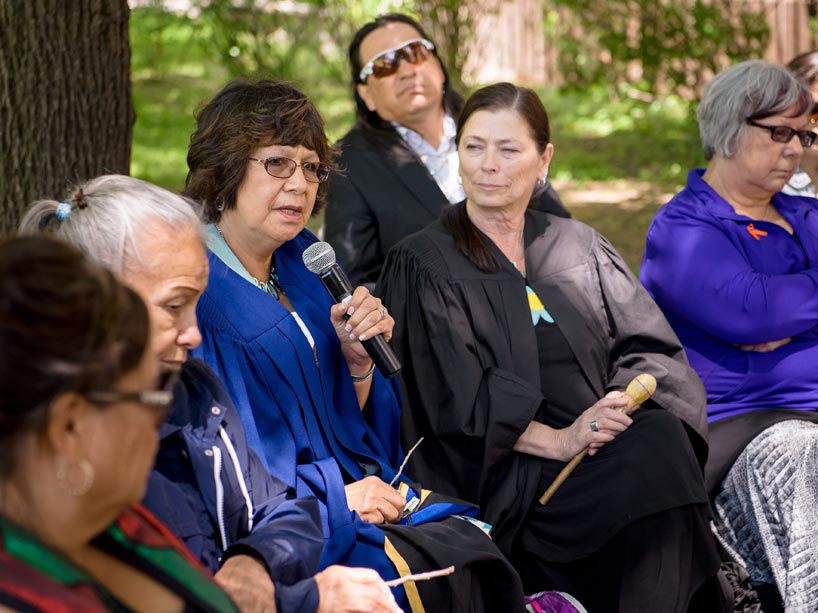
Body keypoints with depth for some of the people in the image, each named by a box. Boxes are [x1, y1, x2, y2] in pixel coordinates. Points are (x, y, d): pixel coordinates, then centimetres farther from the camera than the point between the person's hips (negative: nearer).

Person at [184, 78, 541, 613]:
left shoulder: (304, 264, 13)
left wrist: (358, 359, -2)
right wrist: (331, 495, -17)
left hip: (352, 489, 7)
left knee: (478, 538, -17)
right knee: (450, 565, -24)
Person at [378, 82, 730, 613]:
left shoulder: (579, 247, 21)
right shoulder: (423, 265, 8)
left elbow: (651, 348, 10)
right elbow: (455, 395, -5)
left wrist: (628, 400, -13)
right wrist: (557, 441, -18)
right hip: (509, 479, -4)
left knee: (661, 431, -31)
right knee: (657, 451, -30)